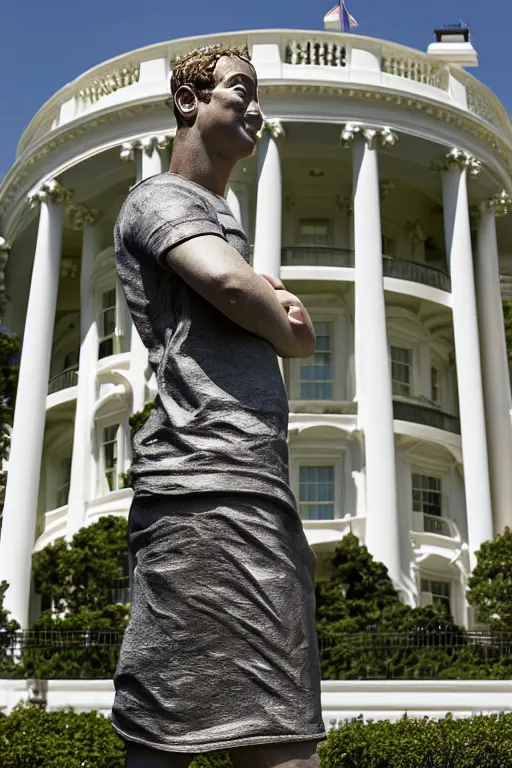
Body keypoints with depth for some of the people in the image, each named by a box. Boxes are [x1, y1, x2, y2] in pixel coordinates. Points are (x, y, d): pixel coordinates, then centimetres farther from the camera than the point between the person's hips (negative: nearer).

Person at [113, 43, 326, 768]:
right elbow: (228, 281, -17)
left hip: (255, 487, 10)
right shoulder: (161, 195, 2)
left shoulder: (220, 218, 34)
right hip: (212, 483, -10)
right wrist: (290, 333, 4)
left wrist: (273, 300, 7)